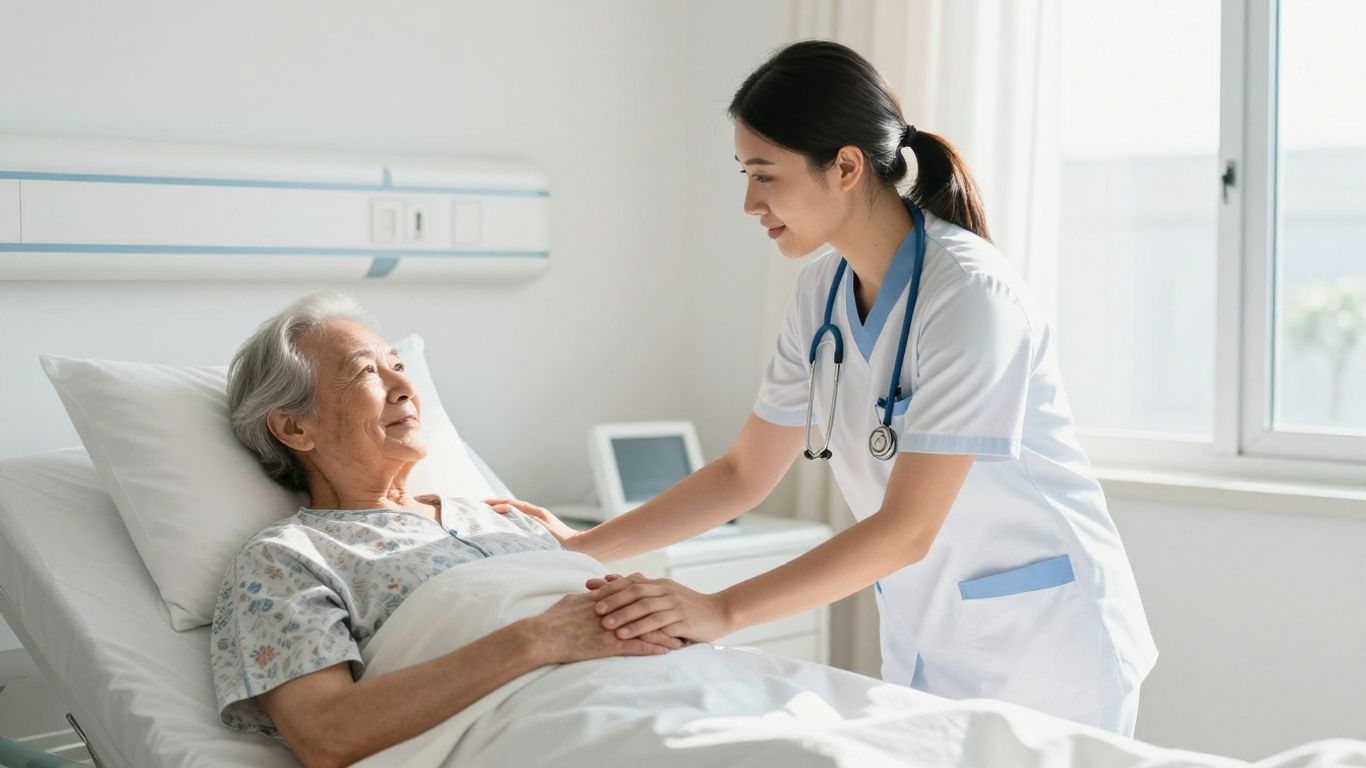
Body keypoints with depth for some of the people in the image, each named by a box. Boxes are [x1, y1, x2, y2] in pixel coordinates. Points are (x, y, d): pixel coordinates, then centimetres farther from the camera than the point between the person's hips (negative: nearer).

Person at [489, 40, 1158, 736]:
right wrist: (584, 547, 1)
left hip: (1043, 648, -6)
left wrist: (721, 612, -31)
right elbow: (745, 474, 7)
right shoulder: (822, 293, 0)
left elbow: (906, 529, -26)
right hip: (925, 647, 6)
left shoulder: (969, 292, -23)